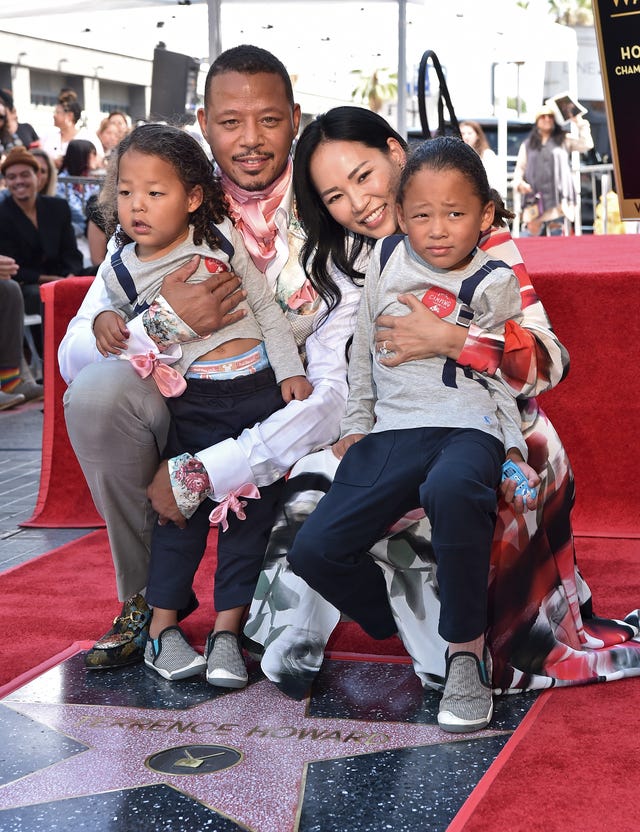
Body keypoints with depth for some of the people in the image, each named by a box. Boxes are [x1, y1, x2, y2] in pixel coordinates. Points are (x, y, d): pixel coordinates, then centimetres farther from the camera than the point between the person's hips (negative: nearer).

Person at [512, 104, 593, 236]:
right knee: (530, 232, -7)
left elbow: (586, 144, 3)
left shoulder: (563, 140, 14)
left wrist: (579, 123, 1)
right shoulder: (527, 145, 18)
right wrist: (519, 182, -5)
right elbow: (520, 167, 15)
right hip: (535, 199, 1)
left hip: (558, 200, -1)